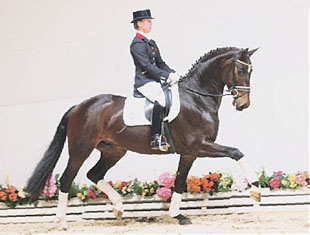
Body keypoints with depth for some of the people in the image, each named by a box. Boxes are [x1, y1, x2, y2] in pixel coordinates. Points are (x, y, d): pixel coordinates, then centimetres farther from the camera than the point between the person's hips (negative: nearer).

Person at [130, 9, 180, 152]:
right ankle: (156, 139, -35)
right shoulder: (137, 44, -8)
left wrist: (173, 73, 4)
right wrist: (167, 76, -20)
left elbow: (160, 63, 21)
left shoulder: (151, 43, 22)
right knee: (161, 100, -33)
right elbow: (147, 66, -17)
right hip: (144, 82, -10)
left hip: (154, 81, 10)